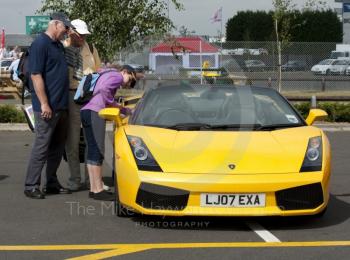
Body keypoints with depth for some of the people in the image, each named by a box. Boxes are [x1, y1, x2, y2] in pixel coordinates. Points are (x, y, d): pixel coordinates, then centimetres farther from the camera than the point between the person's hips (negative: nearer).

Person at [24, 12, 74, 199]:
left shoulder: (59, 45, 17)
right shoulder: (40, 44, -11)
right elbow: (36, 75, -17)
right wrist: (44, 104, -21)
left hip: (62, 106, 9)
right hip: (48, 107, -9)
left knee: (57, 147, 12)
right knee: (42, 147, -5)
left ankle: (52, 183, 21)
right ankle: (31, 186, 2)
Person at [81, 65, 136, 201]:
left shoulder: (106, 74, 32)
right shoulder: (117, 75, 3)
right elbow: (104, 89, -18)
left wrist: (124, 110, 27)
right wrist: (113, 104, -7)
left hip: (86, 112, 10)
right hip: (94, 113, -10)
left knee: (92, 151, 8)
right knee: (97, 152, -10)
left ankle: (94, 188, 8)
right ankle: (98, 190, -10)